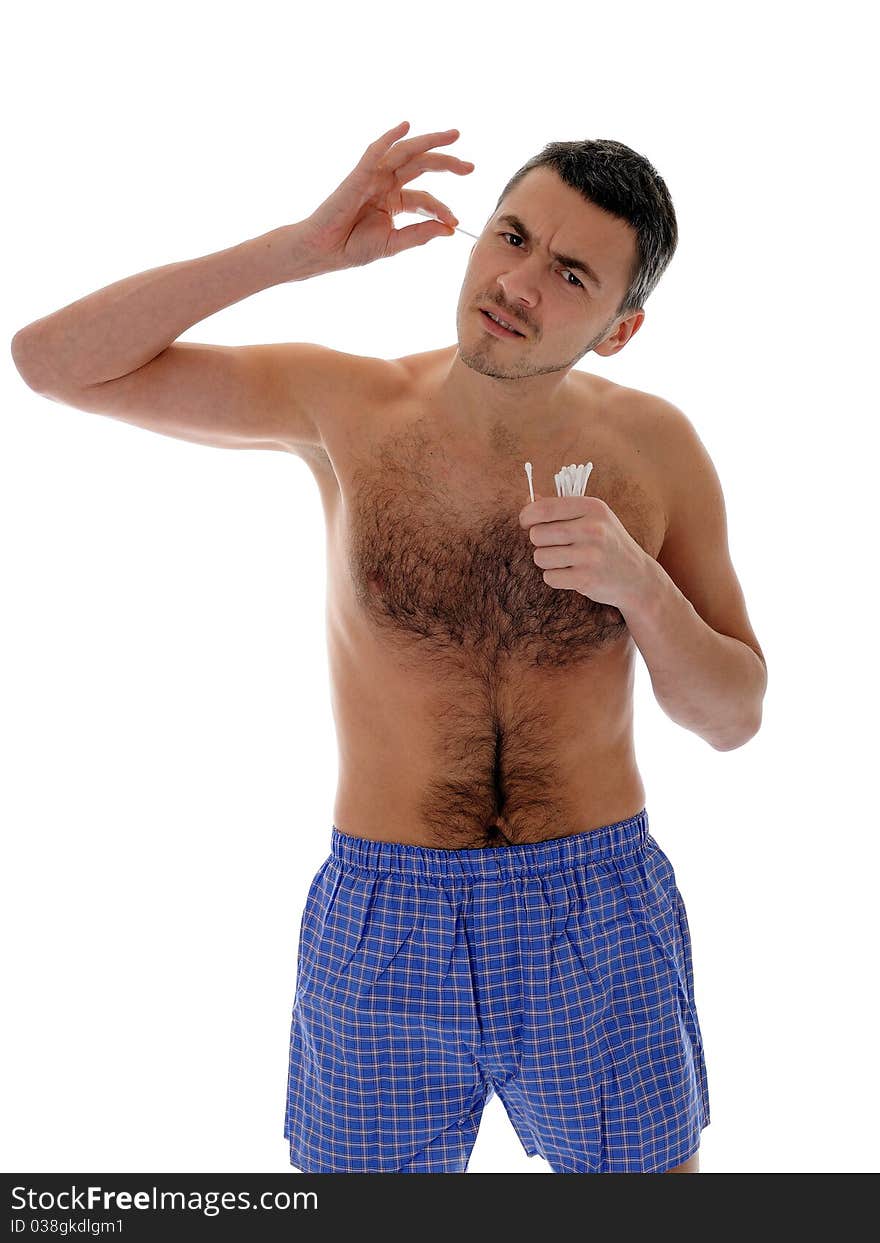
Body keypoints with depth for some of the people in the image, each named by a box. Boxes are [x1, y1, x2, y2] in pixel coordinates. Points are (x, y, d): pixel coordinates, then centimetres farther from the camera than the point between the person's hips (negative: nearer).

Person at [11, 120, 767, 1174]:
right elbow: (52, 360, -12)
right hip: (381, 928, -1)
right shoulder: (346, 404, -8)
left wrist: (636, 581, -21)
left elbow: (733, 718, -1)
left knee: (644, 1169, 20)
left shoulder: (653, 445, -6)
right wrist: (304, 246, -18)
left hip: (601, 930, 1)